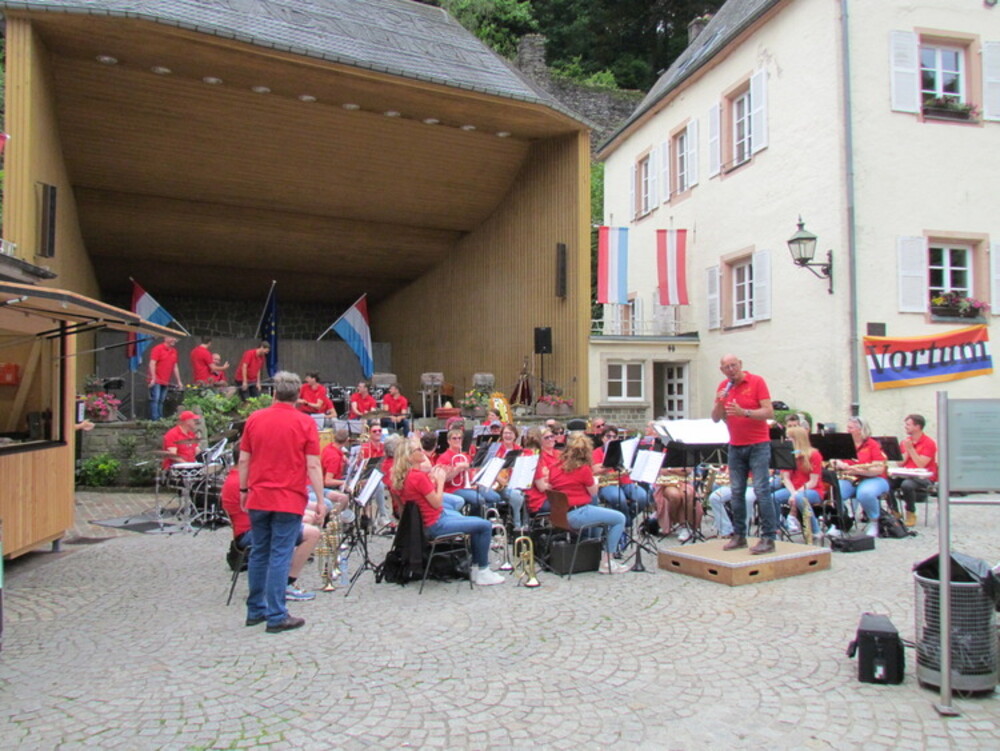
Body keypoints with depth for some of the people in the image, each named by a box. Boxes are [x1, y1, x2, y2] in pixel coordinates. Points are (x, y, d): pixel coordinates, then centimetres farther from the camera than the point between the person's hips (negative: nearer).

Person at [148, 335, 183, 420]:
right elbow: (152, 364, -12)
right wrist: (153, 378, -21)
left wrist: (179, 381, 16)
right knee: (155, 400, -10)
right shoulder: (158, 349, -6)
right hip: (156, 381, -6)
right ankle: (154, 420, -13)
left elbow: (175, 367, 19)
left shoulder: (174, 351, 14)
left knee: (161, 401, 7)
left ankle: (160, 419, 8)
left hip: (165, 382, 6)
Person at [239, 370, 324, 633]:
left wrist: (243, 490, 17)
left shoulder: (254, 419, 2)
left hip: (258, 498, 4)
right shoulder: (305, 423, -8)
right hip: (289, 500, -4)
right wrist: (320, 499, -6)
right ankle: (276, 616, 3)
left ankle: (255, 610, 25)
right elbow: (313, 466, -11)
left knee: (259, 553, 15)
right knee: (280, 556, 0)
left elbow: (243, 460, 6)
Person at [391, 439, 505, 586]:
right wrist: (440, 481, -9)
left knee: (478, 524, 23)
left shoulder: (405, 476, 3)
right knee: (486, 526, -9)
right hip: (436, 525, -11)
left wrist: (432, 478, 3)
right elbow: (437, 502, -20)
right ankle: (482, 572, 4)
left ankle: (476, 567, 28)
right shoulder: (418, 476, -26)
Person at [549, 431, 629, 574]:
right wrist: (595, 481, 18)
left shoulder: (557, 466, 6)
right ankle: (606, 562, 0)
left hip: (560, 514, 8)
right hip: (576, 515, -8)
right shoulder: (583, 468, -11)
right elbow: (593, 492, -1)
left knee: (595, 504, 33)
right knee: (620, 519, -1)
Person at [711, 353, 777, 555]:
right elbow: (715, 418, 6)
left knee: (761, 490, -8)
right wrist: (719, 402, -13)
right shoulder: (723, 387, 8)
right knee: (737, 492, 6)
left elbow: (769, 413, -13)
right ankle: (739, 535, 14)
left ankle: (768, 538, -5)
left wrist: (744, 412, -26)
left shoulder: (756, 382, -6)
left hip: (758, 445, -5)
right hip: (735, 446, 5)